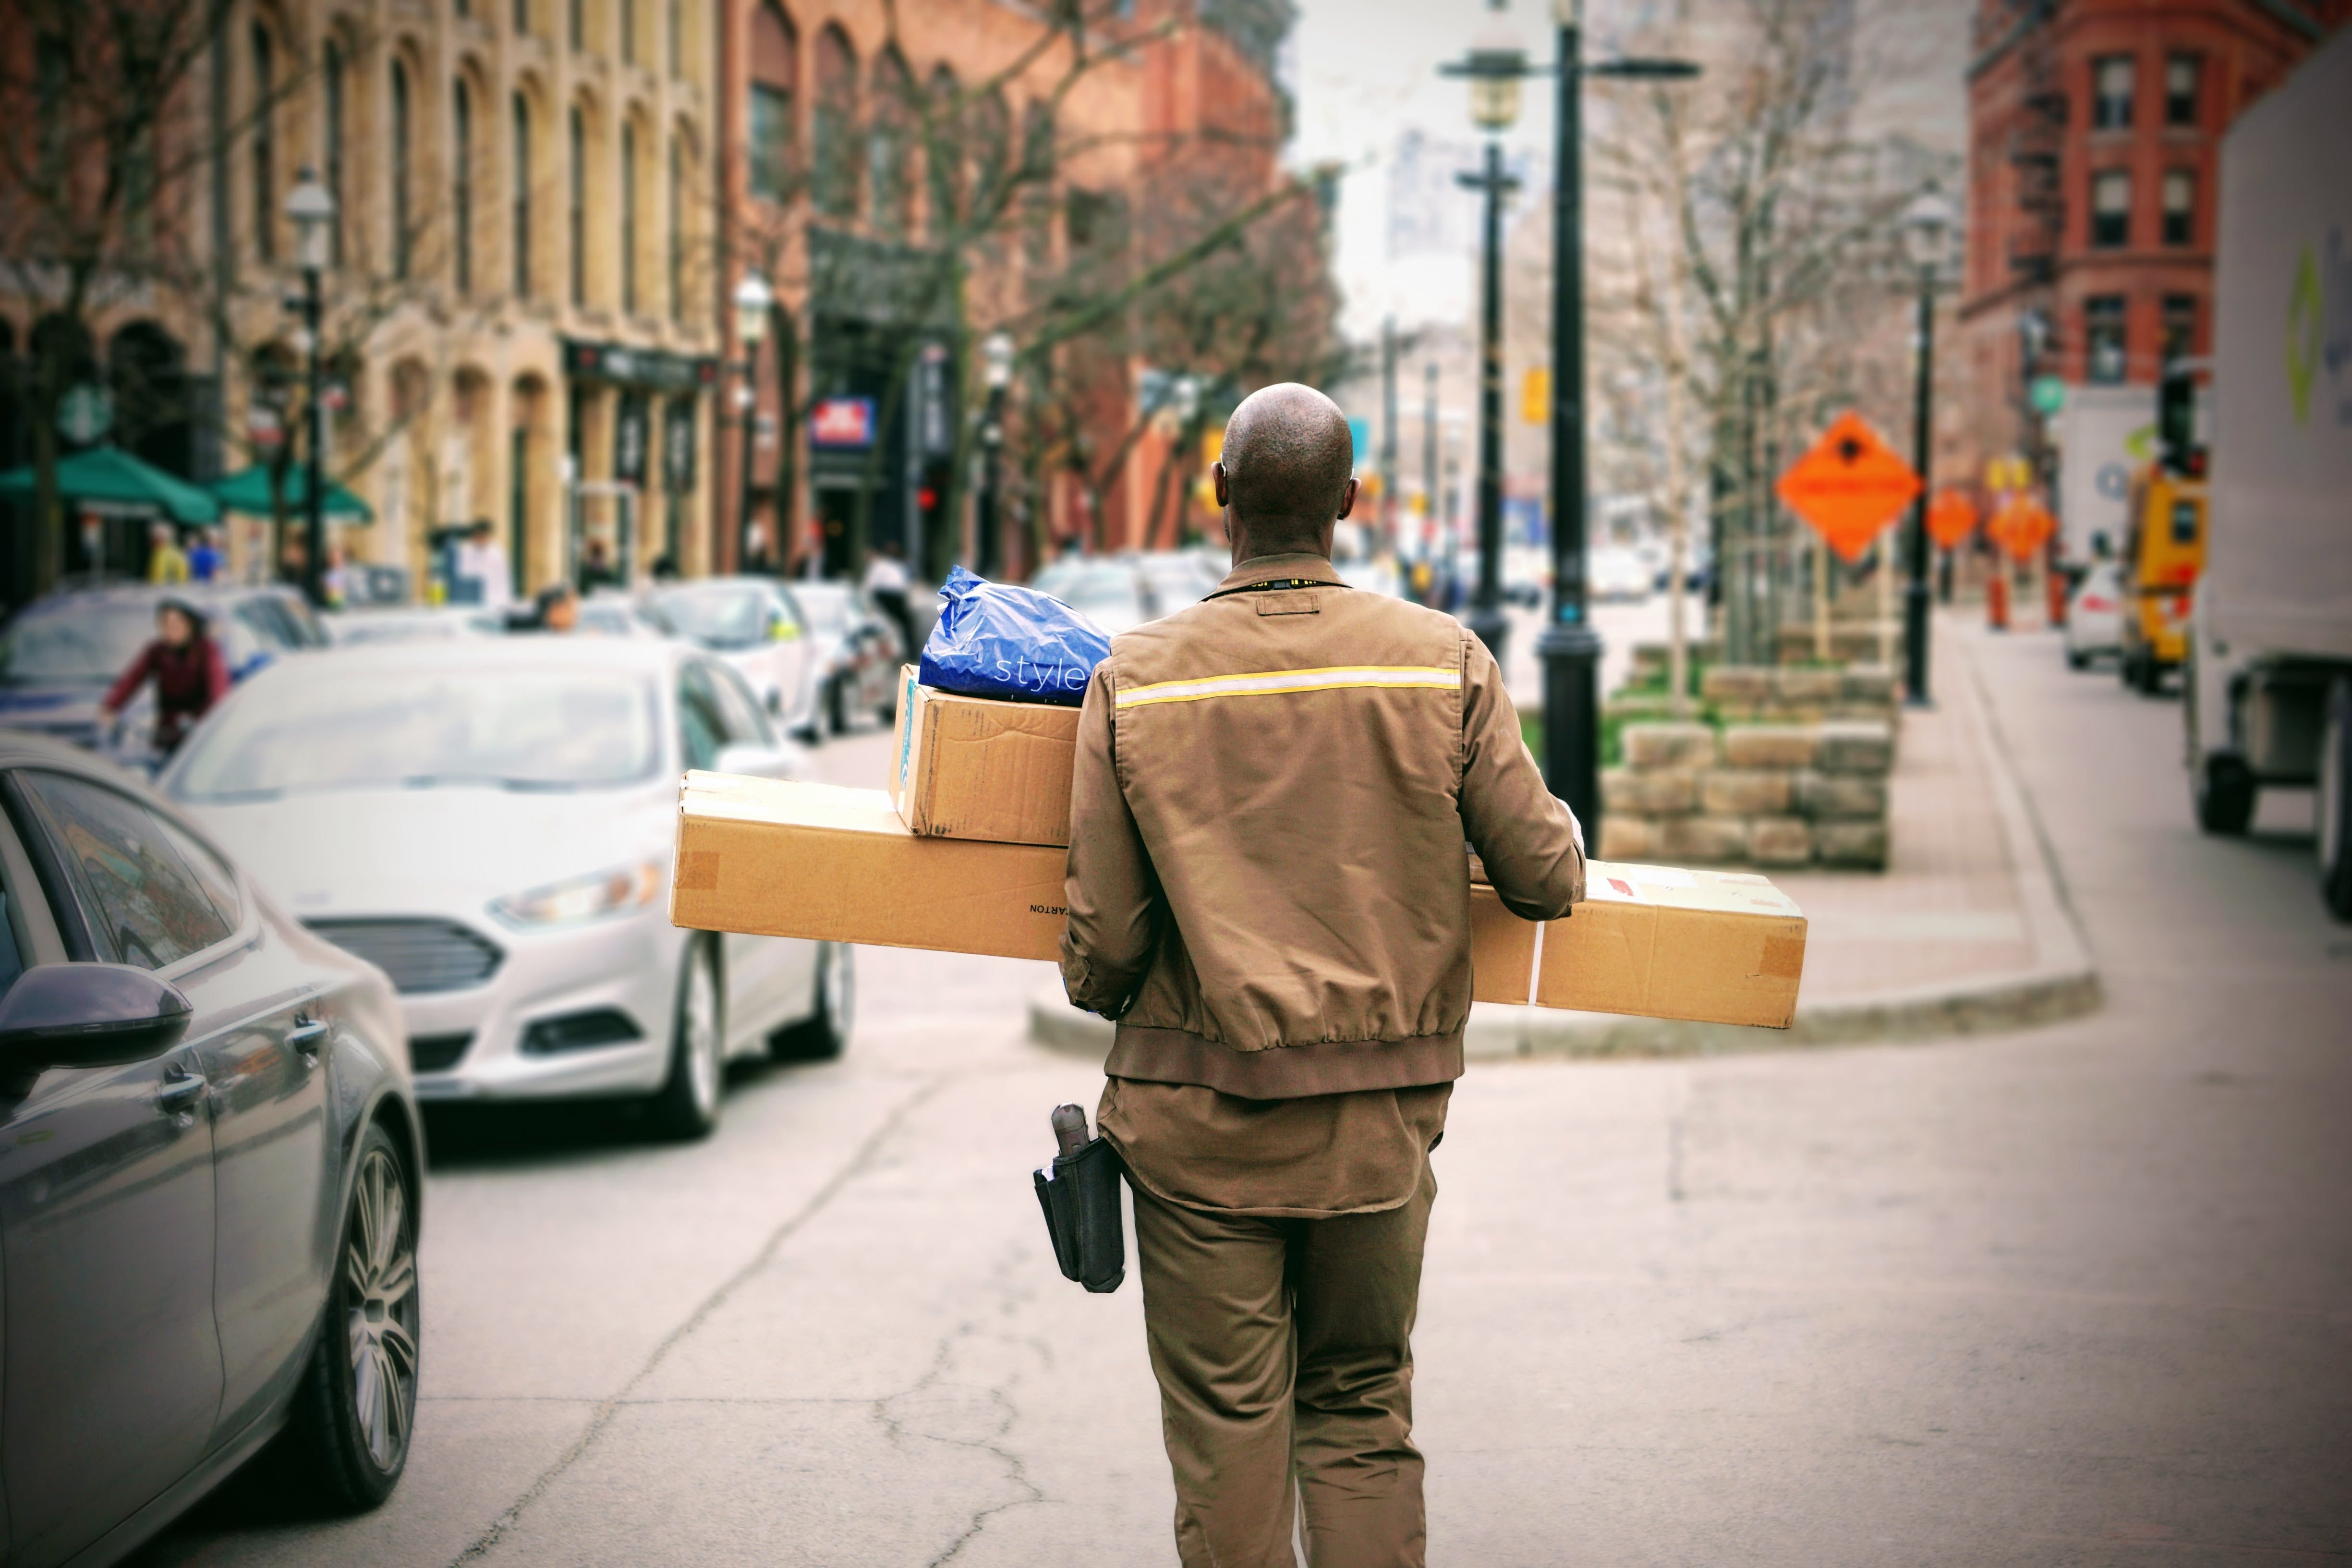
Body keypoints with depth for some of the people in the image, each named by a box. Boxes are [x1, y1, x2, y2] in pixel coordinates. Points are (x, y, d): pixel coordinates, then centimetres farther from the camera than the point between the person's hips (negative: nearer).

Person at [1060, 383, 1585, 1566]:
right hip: (1382, 1114, 1)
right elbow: (1543, 878, -1)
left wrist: (1099, 994, 19)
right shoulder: (1445, 663, -5)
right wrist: (1563, 847, 23)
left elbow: (1104, 933, -4)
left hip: (1202, 1114, -1)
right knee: (1363, 1413, 15)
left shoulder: (1137, 677, -6)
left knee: (1227, 1427, 7)